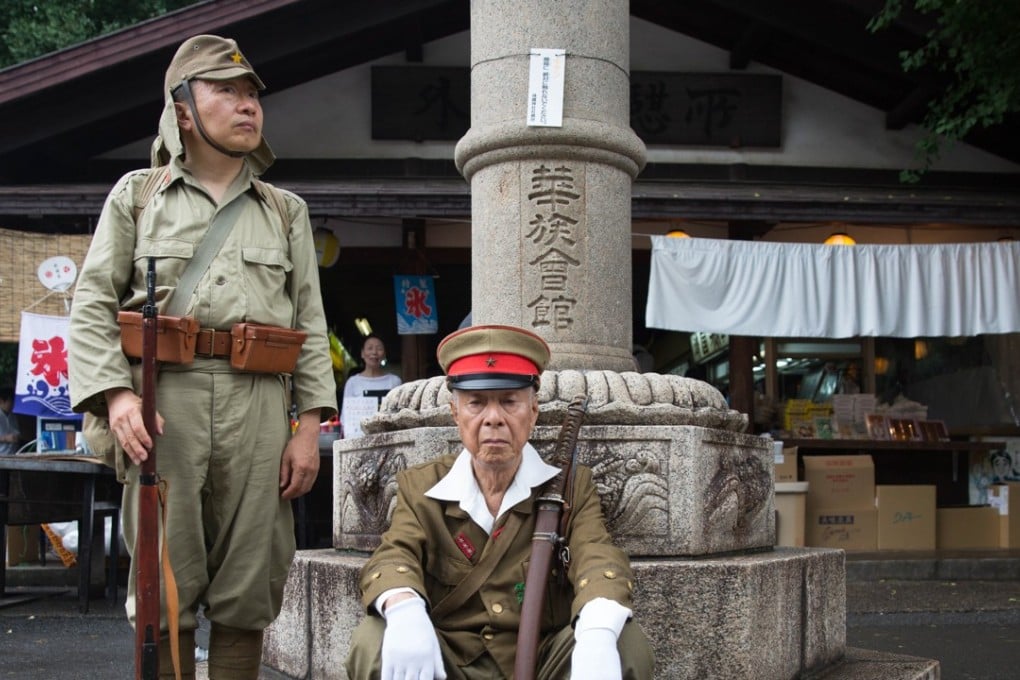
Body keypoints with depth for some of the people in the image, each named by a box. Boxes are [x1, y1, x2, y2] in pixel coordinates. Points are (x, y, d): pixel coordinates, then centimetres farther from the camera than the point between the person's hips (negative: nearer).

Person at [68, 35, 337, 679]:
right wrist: (115, 393, -9)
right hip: (163, 404, -1)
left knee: (248, 587, 3)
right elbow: (93, 305, 7)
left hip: (259, 406, 2)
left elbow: (310, 324, 12)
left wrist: (309, 426, 3)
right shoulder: (136, 195, 14)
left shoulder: (287, 211, 18)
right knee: (165, 586, 0)